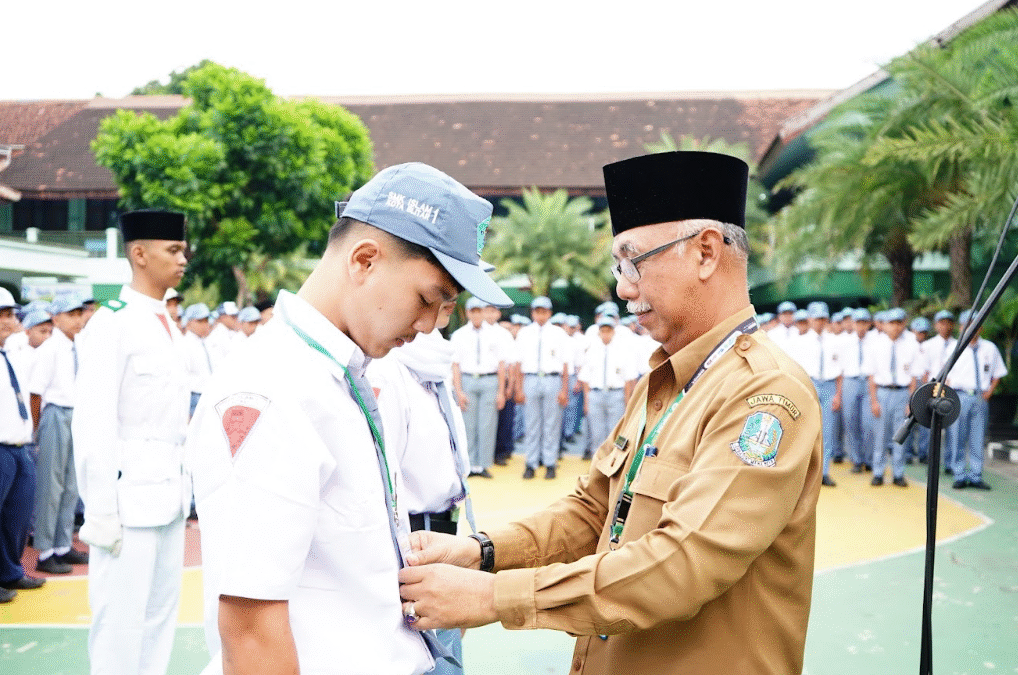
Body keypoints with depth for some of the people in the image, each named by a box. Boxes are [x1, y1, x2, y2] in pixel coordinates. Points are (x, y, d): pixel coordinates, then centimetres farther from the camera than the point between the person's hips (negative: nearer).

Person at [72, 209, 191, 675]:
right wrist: (101, 511, -17)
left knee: (161, 612, 15)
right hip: (131, 496, -8)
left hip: (171, 495, 8)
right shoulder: (112, 322, -11)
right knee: (120, 620, 2)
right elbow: (93, 424, -15)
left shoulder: (169, 326, 13)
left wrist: (183, 487, 14)